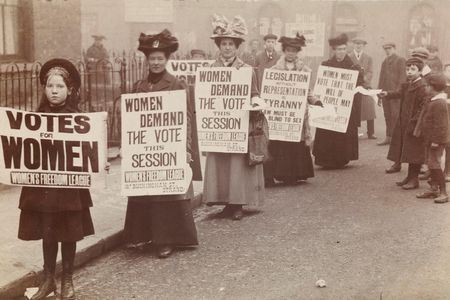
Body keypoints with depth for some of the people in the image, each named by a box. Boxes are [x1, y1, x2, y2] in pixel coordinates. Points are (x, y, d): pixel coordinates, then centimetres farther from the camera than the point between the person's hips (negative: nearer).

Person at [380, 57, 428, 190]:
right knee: (408, 152, 15)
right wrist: (387, 94, -12)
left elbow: (424, 107, -20)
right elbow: (398, 93, 6)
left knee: (414, 152, -2)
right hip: (404, 124, 9)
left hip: (415, 125, -9)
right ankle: (410, 177, 26)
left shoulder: (422, 87, -16)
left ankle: (414, 179, 6)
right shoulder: (407, 85, 14)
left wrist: (415, 121, -22)